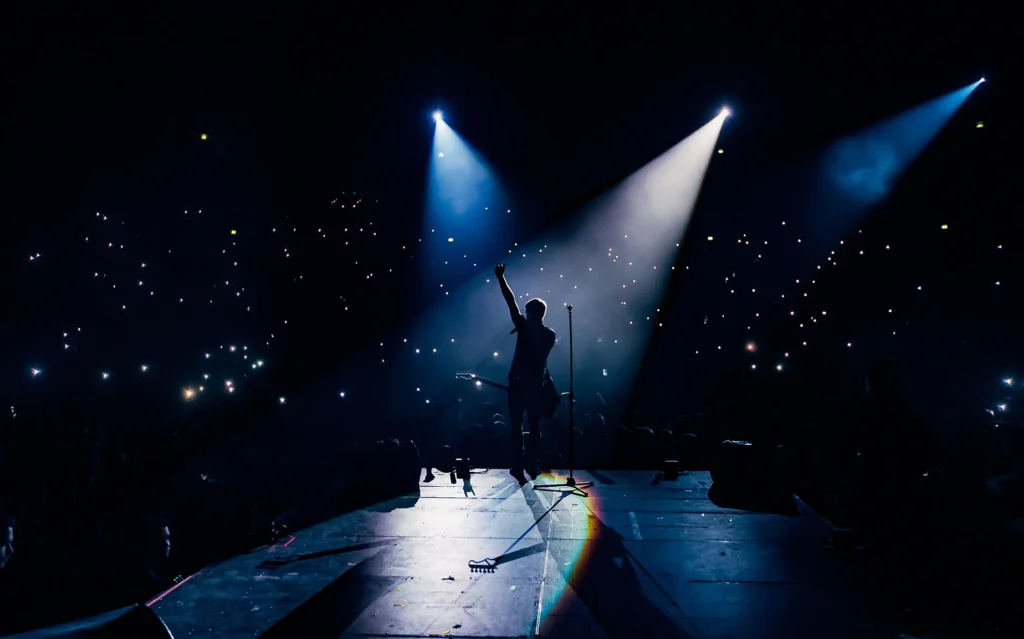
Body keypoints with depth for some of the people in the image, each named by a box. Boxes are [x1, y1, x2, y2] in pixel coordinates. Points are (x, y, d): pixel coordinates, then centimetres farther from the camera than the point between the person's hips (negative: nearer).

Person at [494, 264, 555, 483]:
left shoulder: (524, 327, -9)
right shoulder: (550, 335, 3)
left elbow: (511, 301, -8)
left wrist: (500, 278, -3)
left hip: (518, 382, -3)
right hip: (536, 384, 3)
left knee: (516, 426, 3)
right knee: (535, 426, 12)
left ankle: (519, 466, -1)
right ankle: (532, 465, 12)